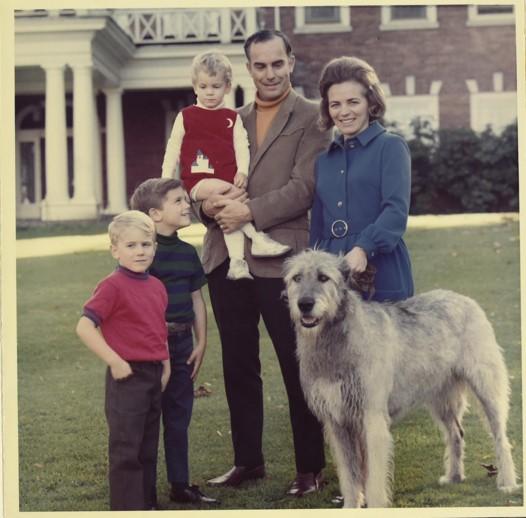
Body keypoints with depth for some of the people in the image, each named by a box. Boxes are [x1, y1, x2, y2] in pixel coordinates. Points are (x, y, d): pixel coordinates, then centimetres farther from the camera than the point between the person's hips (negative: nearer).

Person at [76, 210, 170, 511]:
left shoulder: (157, 287, 8)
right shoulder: (113, 286, -14)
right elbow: (84, 327, -19)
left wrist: (166, 365, 10)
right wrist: (115, 362, -19)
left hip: (154, 376, 7)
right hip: (128, 376, -7)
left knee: (148, 449, 17)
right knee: (126, 450, 0)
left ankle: (147, 504, 28)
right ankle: (128, 508, 8)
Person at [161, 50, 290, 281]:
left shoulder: (232, 118, 16)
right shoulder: (185, 116, 12)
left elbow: (241, 147, 7)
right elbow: (173, 150, 12)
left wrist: (242, 171, -10)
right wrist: (166, 182, 6)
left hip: (227, 181, 3)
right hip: (198, 181, -2)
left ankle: (237, 261, -25)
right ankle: (257, 239, -27)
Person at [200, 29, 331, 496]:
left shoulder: (311, 119, -1)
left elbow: (304, 187, -10)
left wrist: (250, 211, -15)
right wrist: (209, 203, -7)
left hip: (279, 260, -5)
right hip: (226, 260, 5)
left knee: (297, 369, 3)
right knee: (238, 368, 12)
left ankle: (310, 467, 14)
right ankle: (248, 460, 25)